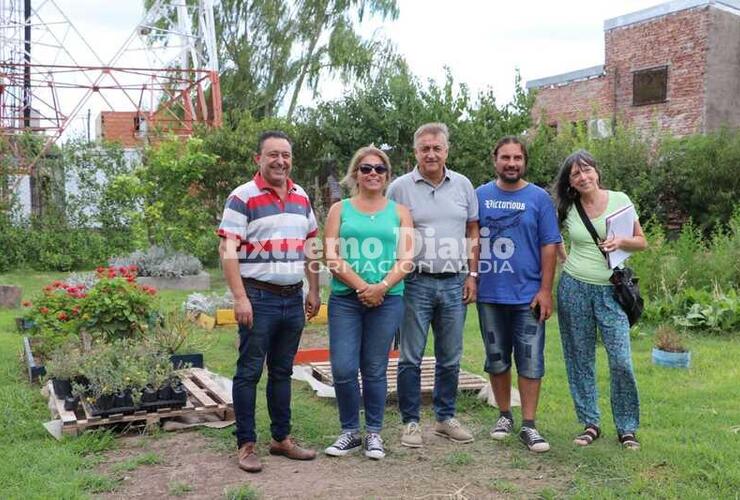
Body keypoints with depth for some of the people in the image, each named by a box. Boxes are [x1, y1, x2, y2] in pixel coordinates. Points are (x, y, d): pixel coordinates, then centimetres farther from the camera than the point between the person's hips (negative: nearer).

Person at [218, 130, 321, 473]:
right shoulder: (243, 197, -8)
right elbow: (228, 250, -13)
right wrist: (240, 298, -19)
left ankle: (282, 438, 24)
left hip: (293, 298, 6)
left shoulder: (301, 197, 12)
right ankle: (246, 445, 10)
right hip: (258, 298, -6)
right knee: (249, 372, 1)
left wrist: (314, 291, 13)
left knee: (282, 371, 14)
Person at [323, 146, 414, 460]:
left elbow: (406, 258, 1)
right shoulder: (340, 209, 8)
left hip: (387, 300, 0)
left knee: (375, 370, 6)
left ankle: (373, 434, 19)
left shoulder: (399, 211, 10)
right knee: (343, 369, -4)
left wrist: (381, 287, -14)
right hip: (345, 299, 0)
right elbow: (332, 257, -1)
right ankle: (350, 432, 14)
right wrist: (361, 286, -12)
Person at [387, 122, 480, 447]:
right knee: (411, 357, 2)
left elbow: (473, 233, 12)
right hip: (416, 282, -3)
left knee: (450, 358, 11)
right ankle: (410, 422, 13)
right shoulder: (400, 187, -1)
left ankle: (445, 418, 24)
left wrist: (472, 275, 5)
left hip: (454, 283, 3)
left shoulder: (463, 185, 8)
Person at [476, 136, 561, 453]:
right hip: (489, 295, 2)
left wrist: (546, 290, -7)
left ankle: (528, 426, 9)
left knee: (530, 361, 0)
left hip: (528, 295, -1)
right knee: (497, 359, 12)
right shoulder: (480, 196, 4)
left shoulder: (538, 198, 0)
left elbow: (549, 246, -1)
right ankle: (504, 415, 28)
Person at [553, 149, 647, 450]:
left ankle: (627, 428, 9)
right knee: (580, 359, 6)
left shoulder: (619, 200, 1)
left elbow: (642, 242, 5)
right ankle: (590, 423, 19)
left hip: (610, 290, -1)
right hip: (574, 288, 1)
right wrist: (564, 259, 8)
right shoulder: (566, 209, 3)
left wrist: (620, 242, -13)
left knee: (621, 360, -7)